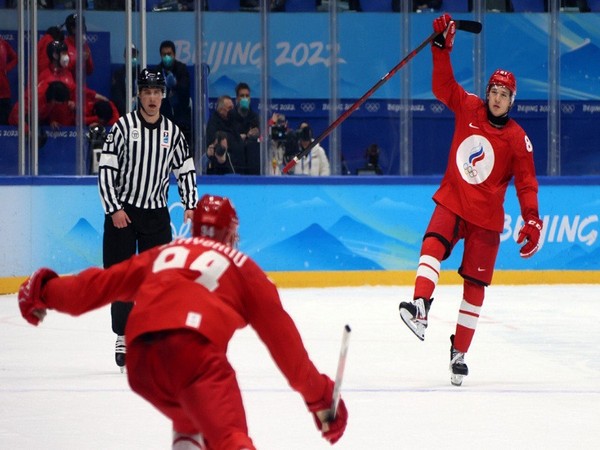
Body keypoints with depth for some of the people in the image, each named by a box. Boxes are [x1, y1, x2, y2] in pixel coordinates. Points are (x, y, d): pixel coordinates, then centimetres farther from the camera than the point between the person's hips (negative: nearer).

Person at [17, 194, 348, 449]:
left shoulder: (162, 255, 32)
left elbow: (103, 283, 33)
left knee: (190, 422, 33)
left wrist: (46, 292, 47)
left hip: (139, 359, 5)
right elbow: (281, 336, 22)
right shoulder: (242, 269, 23)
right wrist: (318, 393, 29)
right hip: (194, 350, -5)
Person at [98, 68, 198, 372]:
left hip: (157, 213, 3)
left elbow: (186, 170, 12)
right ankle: (123, 337, 3)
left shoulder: (172, 132, 5)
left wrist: (191, 205, -1)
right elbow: (106, 168, -9)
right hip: (123, 211, -3)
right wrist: (113, 209, -15)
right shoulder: (123, 127, -6)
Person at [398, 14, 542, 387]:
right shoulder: (468, 109, 3)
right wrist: (442, 46, -10)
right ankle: (420, 308, -46)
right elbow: (443, 84, 2)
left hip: (486, 217, -1)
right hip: (451, 202, 1)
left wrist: (532, 222, -15)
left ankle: (460, 352, 11)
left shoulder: (517, 139, -4)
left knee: (475, 284, 2)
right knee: (433, 245, -29)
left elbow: (526, 183, -5)